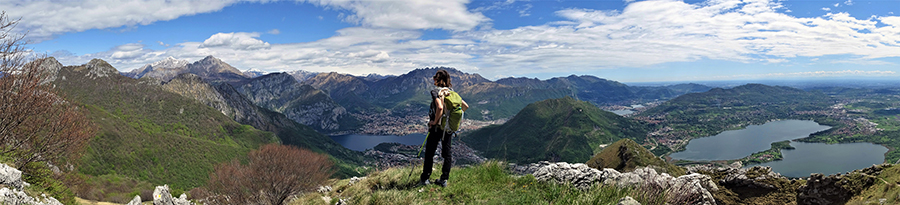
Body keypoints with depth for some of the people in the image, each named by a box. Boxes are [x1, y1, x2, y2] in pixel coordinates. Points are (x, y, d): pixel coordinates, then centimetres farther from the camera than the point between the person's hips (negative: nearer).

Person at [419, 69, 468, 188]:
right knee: (447, 153, 12)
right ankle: (444, 179, 16)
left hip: (436, 127, -5)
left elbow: (439, 107, -30)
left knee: (429, 153, 7)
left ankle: (425, 179, 15)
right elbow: (465, 106, 6)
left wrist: (435, 121, -18)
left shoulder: (436, 92, -14)